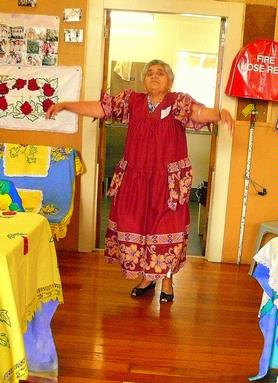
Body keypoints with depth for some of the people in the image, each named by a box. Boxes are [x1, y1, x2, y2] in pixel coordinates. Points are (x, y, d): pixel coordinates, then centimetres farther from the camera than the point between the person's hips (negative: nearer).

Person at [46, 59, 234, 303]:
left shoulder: (179, 102, -5)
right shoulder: (132, 101, 5)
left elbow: (198, 112, -23)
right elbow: (98, 108, 6)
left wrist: (220, 113, -44)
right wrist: (65, 105, 3)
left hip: (169, 179, -3)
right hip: (135, 178, 4)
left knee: (167, 227, 4)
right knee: (135, 224, 9)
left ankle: (167, 279, 25)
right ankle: (146, 277, 30)